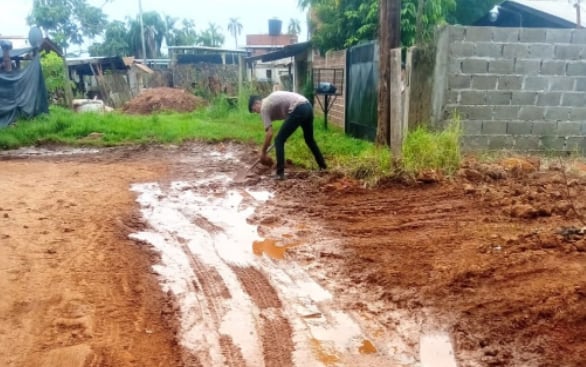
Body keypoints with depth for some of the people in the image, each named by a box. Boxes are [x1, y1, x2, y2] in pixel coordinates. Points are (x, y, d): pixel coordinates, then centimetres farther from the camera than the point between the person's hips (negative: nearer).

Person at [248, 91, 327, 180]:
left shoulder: (264, 107, 2)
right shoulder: (270, 100, 27)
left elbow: (269, 133, -3)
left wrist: (263, 152, 6)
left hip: (298, 110, -9)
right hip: (308, 106, 9)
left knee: (279, 140, 1)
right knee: (309, 139, 29)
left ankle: (280, 173, 0)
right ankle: (323, 166, 40)